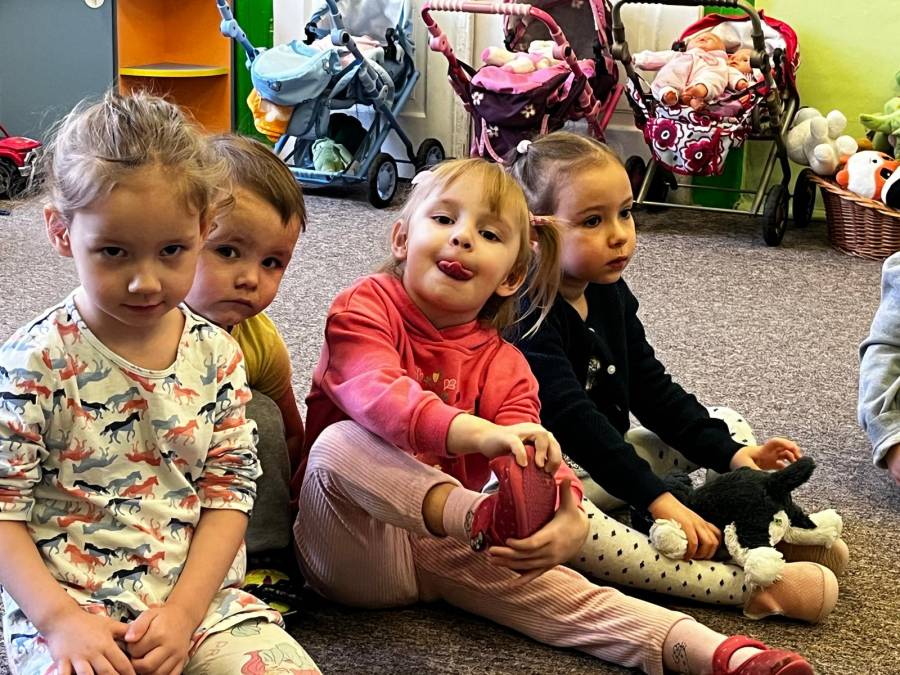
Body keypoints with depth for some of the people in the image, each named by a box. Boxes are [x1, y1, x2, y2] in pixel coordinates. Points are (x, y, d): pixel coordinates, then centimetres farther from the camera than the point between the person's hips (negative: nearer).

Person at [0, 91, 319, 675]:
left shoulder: (217, 354, 2)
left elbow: (229, 493, 2)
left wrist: (183, 611, -9)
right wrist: (60, 619, -17)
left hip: (195, 592, 4)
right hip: (66, 605, -4)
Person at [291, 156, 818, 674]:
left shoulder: (502, 364, 3)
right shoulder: (366, 308, -9)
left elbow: (529, 455, -14)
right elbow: (376, 393, -32)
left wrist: (569, 520, -38)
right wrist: (479, 433, -49)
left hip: (445, 547, 3)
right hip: (356, 546, -3)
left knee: (546, 583, -18)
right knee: (342, 443, -33)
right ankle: (486, 517, -47)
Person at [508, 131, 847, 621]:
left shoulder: (609, 292, 5)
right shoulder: (527, 315, -22)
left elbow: (651, 389, 8)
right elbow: (572, 419, -29)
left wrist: (731, 452, -3)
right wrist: (657, 498, -32)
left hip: (609, 457, 9)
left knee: (730, 425, 9)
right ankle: (748, 586, -43)